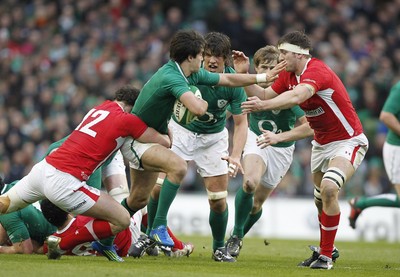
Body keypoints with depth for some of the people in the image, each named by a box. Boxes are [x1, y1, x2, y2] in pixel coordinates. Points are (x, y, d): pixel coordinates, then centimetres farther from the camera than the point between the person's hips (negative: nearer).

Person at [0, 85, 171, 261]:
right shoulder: (128, 120, -2)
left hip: (42, 167, 7)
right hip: (64, 182, -7)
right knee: (122, 221, 0)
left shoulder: (99, 108, 17)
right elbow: (164, 143, 8)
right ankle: (60, 245, 5)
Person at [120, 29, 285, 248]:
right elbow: (198, 109, -41)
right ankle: (159, 226, -23)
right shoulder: (171, 76, -29)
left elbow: (228, 79, 13)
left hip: (152, 136, 10)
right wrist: (203, 103, -17)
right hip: (135, 138, -10)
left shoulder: (195, 75, 0)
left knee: (138, 201, 14)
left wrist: (264, 77, 11)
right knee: (178, 166, -31)